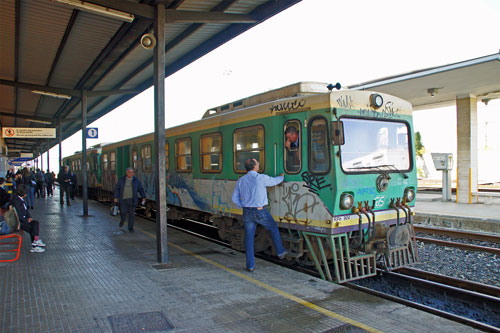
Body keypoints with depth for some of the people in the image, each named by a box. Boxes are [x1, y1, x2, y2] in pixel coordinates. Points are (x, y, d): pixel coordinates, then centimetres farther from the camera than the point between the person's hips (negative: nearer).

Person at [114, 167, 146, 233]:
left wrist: (144, 197, -7)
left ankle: (130, 227, 9)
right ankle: (122, 220, 33)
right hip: (123, 199, 0)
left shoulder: (136, 180, -1)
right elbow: (117, 188, 4)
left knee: (131, 213, -1)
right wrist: (116, 197, -2)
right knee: (123, 212, -2)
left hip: (132, 199, 0)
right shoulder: (122, 180, -1)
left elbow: (141, 189, 2)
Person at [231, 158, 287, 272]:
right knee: (274, 228, 21)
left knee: (249, 238, 9)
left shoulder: (240, 181, 3)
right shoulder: (261, 178, -11)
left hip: (247, 212, 4)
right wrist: (281, 176, 28)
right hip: (260, 212, -3)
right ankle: (280, 252, 34)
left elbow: (235, 198, 6)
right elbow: (275, 181, 7)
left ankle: (250, 265, 13)